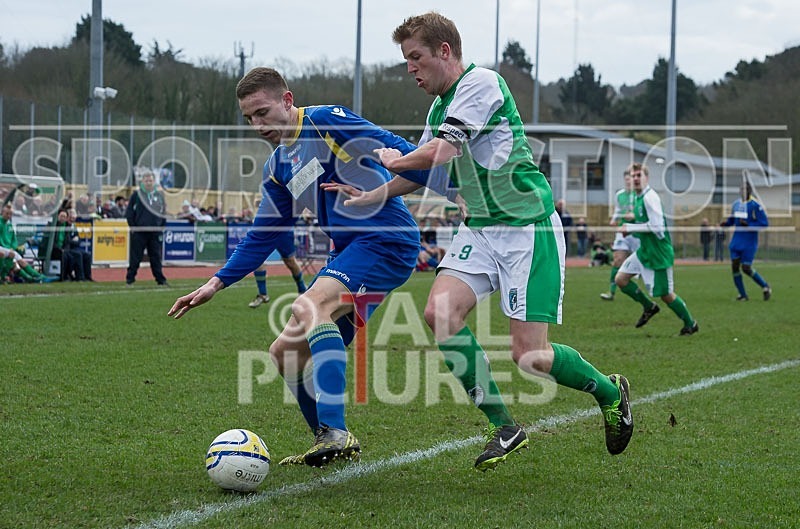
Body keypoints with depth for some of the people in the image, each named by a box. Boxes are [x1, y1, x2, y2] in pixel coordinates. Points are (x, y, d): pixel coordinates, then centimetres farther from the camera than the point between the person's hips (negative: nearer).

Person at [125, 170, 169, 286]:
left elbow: (163, 212, 16)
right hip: (139, 232, -3)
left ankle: (161, 280, 9)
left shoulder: (159, 195, 10)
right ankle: (130, 279, 6)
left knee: (156, 257, 6)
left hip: (155, 232, 3)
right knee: (135, 257, 0)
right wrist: (133, 226, -3)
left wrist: (161, 226, 8)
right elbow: (129, 212, 1)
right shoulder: (136, 195, 0)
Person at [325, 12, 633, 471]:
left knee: (529, 355, -12)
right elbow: (425, 173, 27)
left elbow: (441, 154, -20)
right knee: (441, 313, -14)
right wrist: (376, 195, 11)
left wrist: (394, 160, -1)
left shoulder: (482, 83, -14)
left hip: (529, 225, -8)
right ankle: (504, 427, -2)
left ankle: (610, 392, 18)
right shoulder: (439, 107, 14)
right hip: (479, 227, 8)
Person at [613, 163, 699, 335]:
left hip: (658, 253, -9)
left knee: (665, 294, 0)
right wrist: (630, 229, 5)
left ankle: (690, 324, 18)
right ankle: (649, 307, 21)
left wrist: (630, 228, -18)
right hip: (644, 250, 9)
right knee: (621, 279, 5)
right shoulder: (638, 198, 10)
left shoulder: (649, 197, -19)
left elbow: (656, 225, -25)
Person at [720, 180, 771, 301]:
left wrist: (748, 225, -24)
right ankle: (743, 295, 9)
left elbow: (764, 223, -13)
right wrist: (726, 222, -1)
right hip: (737, 240, 6)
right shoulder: (736, 204, 8)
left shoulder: (755, 205, -12)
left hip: (749, 242, -6)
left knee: (746, 268, -9)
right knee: (734, 266, -2)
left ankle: (765, 287, 14)